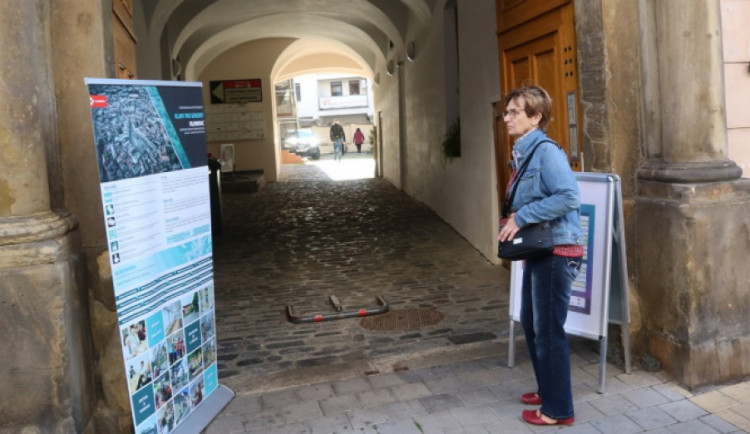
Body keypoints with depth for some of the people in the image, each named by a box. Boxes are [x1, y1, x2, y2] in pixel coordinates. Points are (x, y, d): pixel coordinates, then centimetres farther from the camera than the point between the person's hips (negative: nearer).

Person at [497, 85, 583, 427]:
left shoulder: (547, 151, -17)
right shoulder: (522, 152, 12)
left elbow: (569, 196, -27)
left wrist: (521, 218, -23)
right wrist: (514, 218, 2)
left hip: (557, 252, -10)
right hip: (537, 249, 10)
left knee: (549, 330, 1)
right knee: (531, 324, 19)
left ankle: (558, 409, 17)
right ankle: (547, 390, 36)